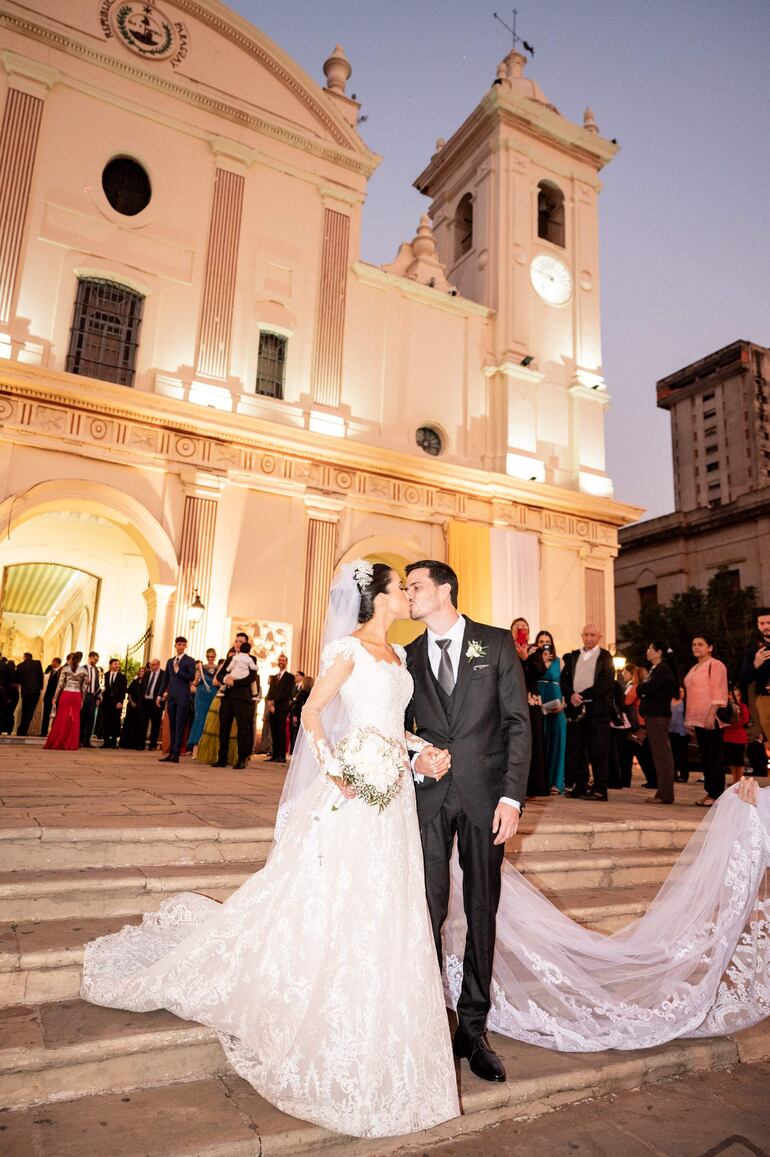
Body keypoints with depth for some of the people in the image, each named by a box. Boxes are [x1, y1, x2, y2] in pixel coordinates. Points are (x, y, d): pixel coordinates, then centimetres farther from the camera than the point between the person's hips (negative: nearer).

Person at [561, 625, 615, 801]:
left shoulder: (605, 657, 3)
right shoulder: (572, 657, 17)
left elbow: (606, 683, -8)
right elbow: (564, 679, 11)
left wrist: (583, 696, -15)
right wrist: (571, 696, -9)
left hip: (597, 708, -4)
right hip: (575, 708, 4)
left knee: (598, 750, -3)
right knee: (575, 748, 5)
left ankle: (600, 788, 3)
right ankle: (579, 785, 13)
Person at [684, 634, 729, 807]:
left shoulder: (715, 665, -6)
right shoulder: (693, 669, 20)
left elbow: (718, 693, -13)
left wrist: (711, 715, -21)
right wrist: (689, 720, 18)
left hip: (711, 719, -8)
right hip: (698, 720, 8)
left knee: (713, 757, -5)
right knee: (705, 757, 9)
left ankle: (716, 795, -2)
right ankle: (710, 792, 13)